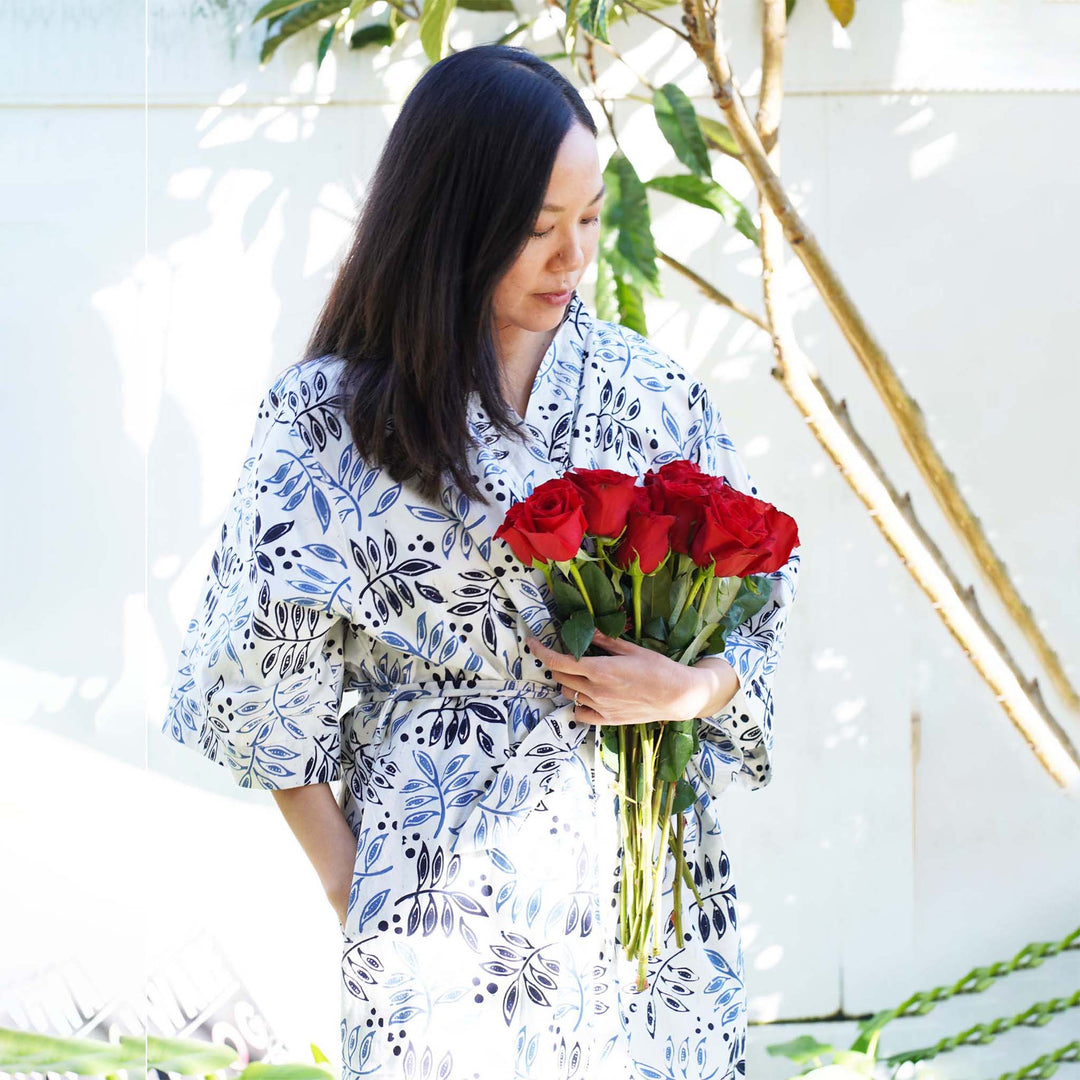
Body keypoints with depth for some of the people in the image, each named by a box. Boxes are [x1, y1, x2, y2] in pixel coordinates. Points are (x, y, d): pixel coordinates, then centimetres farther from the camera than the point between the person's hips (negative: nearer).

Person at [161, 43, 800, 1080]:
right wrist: (352, 890, -4)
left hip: (651, 870, 4)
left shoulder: (647, 388, 4)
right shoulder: (329, 415, -6)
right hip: (455, 896, -3)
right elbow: (269, 677, -4)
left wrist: (694, 687, -10)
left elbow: (763, 576, 10)